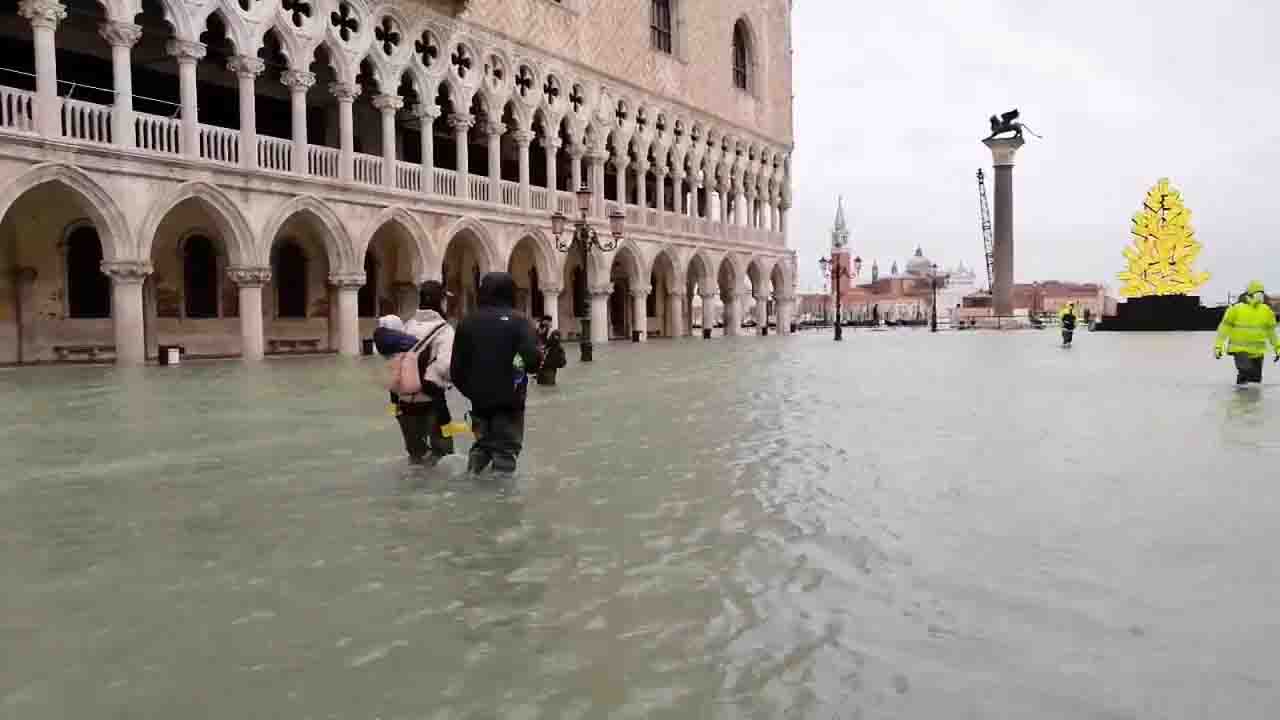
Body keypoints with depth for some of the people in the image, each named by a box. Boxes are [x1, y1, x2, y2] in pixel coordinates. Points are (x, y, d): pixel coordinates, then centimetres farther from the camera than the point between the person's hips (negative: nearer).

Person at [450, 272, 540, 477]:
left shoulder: (467, 322, 2)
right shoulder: (518, 321, -9)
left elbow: (456, 367, 2)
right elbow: (533, 360, -22)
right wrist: (533, 365, 1)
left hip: (479, 398, 4)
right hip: (509, 399, -3)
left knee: (483, 439, 23)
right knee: (507, 445, 8)